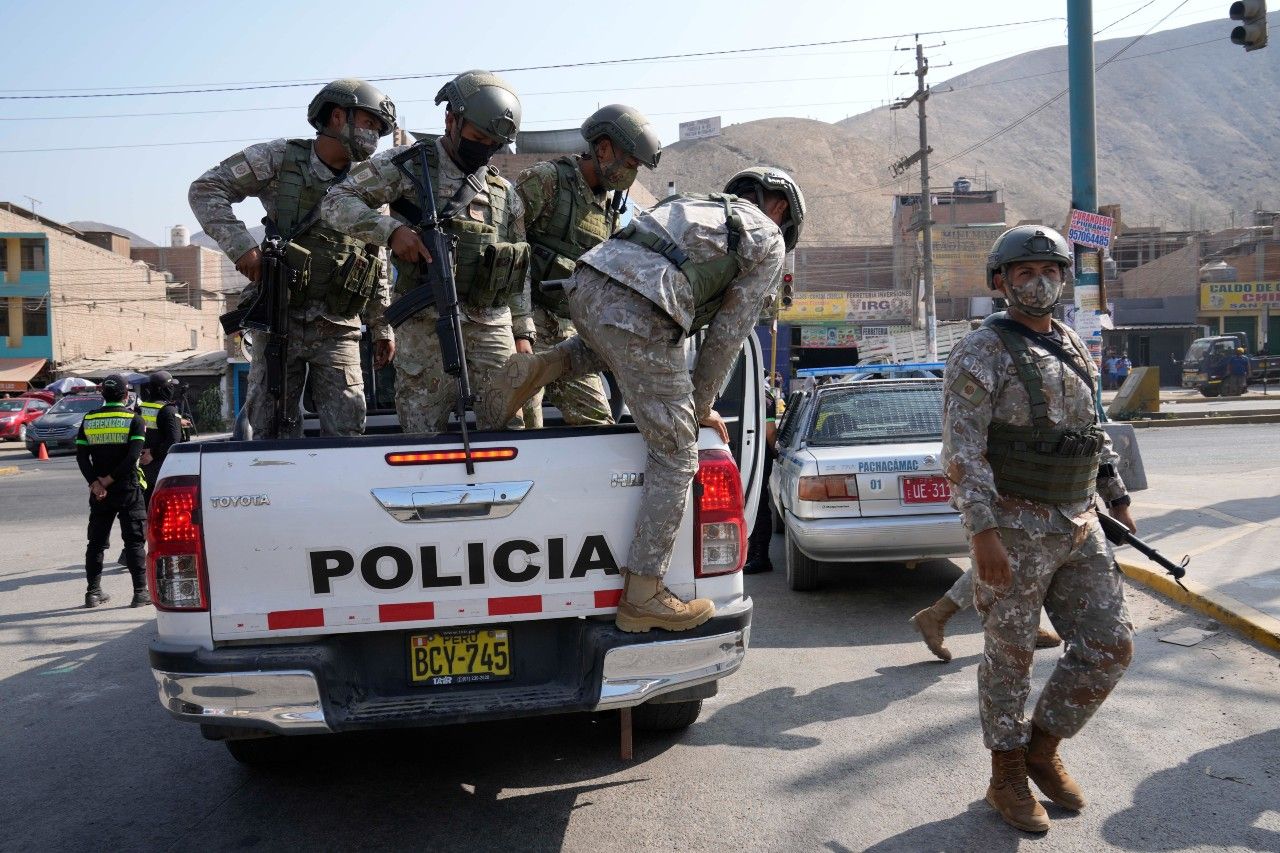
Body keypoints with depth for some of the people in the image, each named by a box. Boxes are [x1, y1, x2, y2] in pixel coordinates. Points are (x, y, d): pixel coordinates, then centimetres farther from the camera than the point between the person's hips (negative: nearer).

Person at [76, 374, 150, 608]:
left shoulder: (89, 420, 6)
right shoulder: (134, 420, -6)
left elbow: (81, 456, -2)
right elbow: (133, 456, -16)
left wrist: (95, 483, -7)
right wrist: (109, 480, -11)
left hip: (98, 492, 4)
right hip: (128, 490, -4)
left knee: (96, 542, 12)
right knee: (134, 542, 1)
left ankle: (93, 592, 15)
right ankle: (140, 592, -1)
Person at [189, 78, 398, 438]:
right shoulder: (280, 158, -1)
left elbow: (376, 267, 16)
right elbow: (205, 190, -2)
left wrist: (382, 327, 15)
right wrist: (241, 244, -15)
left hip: (338, 331, 3)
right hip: (280, 322, -2)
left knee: (347, 435, 1)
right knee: (272, 434, 2)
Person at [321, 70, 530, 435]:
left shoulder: (505, 192, 16)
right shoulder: (409, 163, 3)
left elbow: (519, 270, 19)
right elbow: (336, 203, -1)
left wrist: (523, 333, 13)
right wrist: (391, 230, -17)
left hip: (492, 326, 4)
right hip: (426, 326, -4)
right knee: (423, 439, -1)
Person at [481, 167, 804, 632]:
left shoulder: (700, 206, 36)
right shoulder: (768, 241, 17)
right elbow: (727, 334, 13)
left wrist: (675, 394, 38)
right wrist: (700, 406, 23)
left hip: (585, 285, 7)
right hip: (638, 310, -7)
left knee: (619, 345, 43)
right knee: (675, 455, 3)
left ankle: (542, 367, 17)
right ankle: (643, 595, 3)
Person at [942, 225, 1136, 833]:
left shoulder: (1074, 349, 14)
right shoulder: (982, 354, -10)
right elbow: (962, 450, -17)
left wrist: (1116, 498, 18)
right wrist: (982, 531, -24)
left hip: (1079, 529, 7)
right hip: (1014, 530, -7)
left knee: (1109, 646, 6)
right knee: (1011, 656, 5)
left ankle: (1043, 747, 26)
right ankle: (1007, 776, 22)